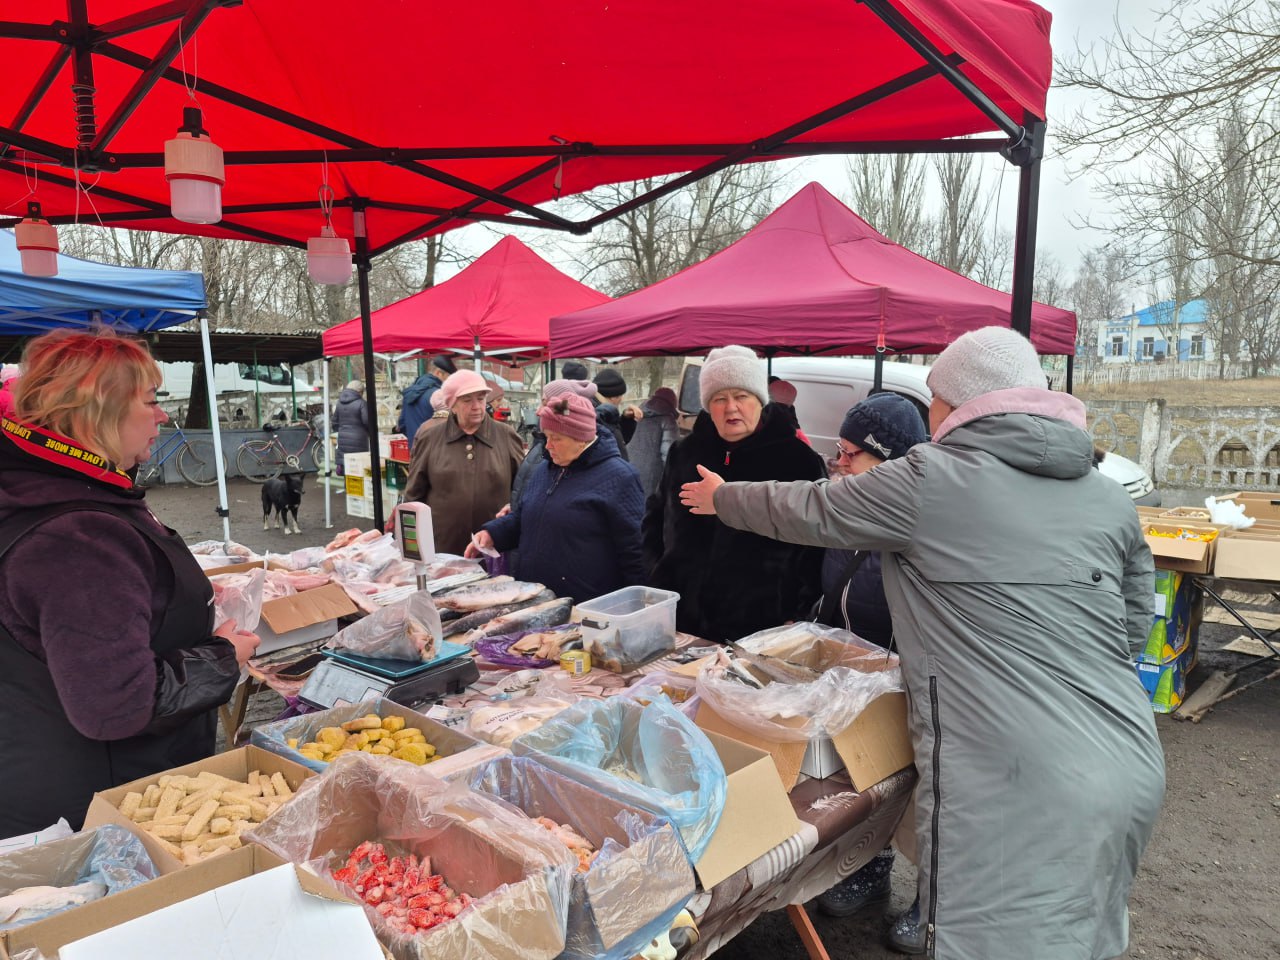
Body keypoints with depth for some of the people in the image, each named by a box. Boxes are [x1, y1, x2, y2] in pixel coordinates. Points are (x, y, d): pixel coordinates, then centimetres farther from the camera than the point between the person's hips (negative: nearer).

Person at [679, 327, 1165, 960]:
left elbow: (808, 512, 4)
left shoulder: (929, 481, -8)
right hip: (1132, 770, 8)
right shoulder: (1108, 496, 10)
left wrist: (722, 497, 21)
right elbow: (1134, 623, 17)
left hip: (1014, 785, -7)